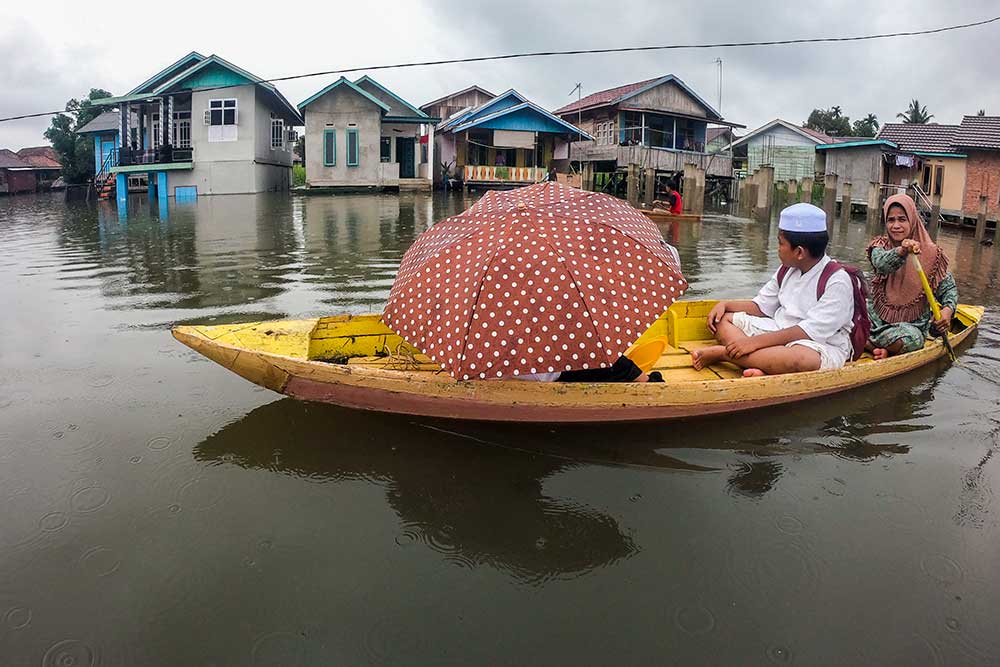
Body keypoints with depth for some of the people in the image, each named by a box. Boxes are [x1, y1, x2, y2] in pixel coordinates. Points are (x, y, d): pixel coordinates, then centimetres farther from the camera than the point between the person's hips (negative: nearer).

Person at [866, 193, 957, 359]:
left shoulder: (930, 254, -4)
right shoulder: (880, 245, 1)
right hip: (876, 317, 2)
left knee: (912, 338, -36)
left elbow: (949, 288, 4)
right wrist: (901, 251, -47)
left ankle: (867, 342, -13)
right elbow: (881, 263, -24)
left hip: (911, 323, -1)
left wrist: (947, 310, -19)